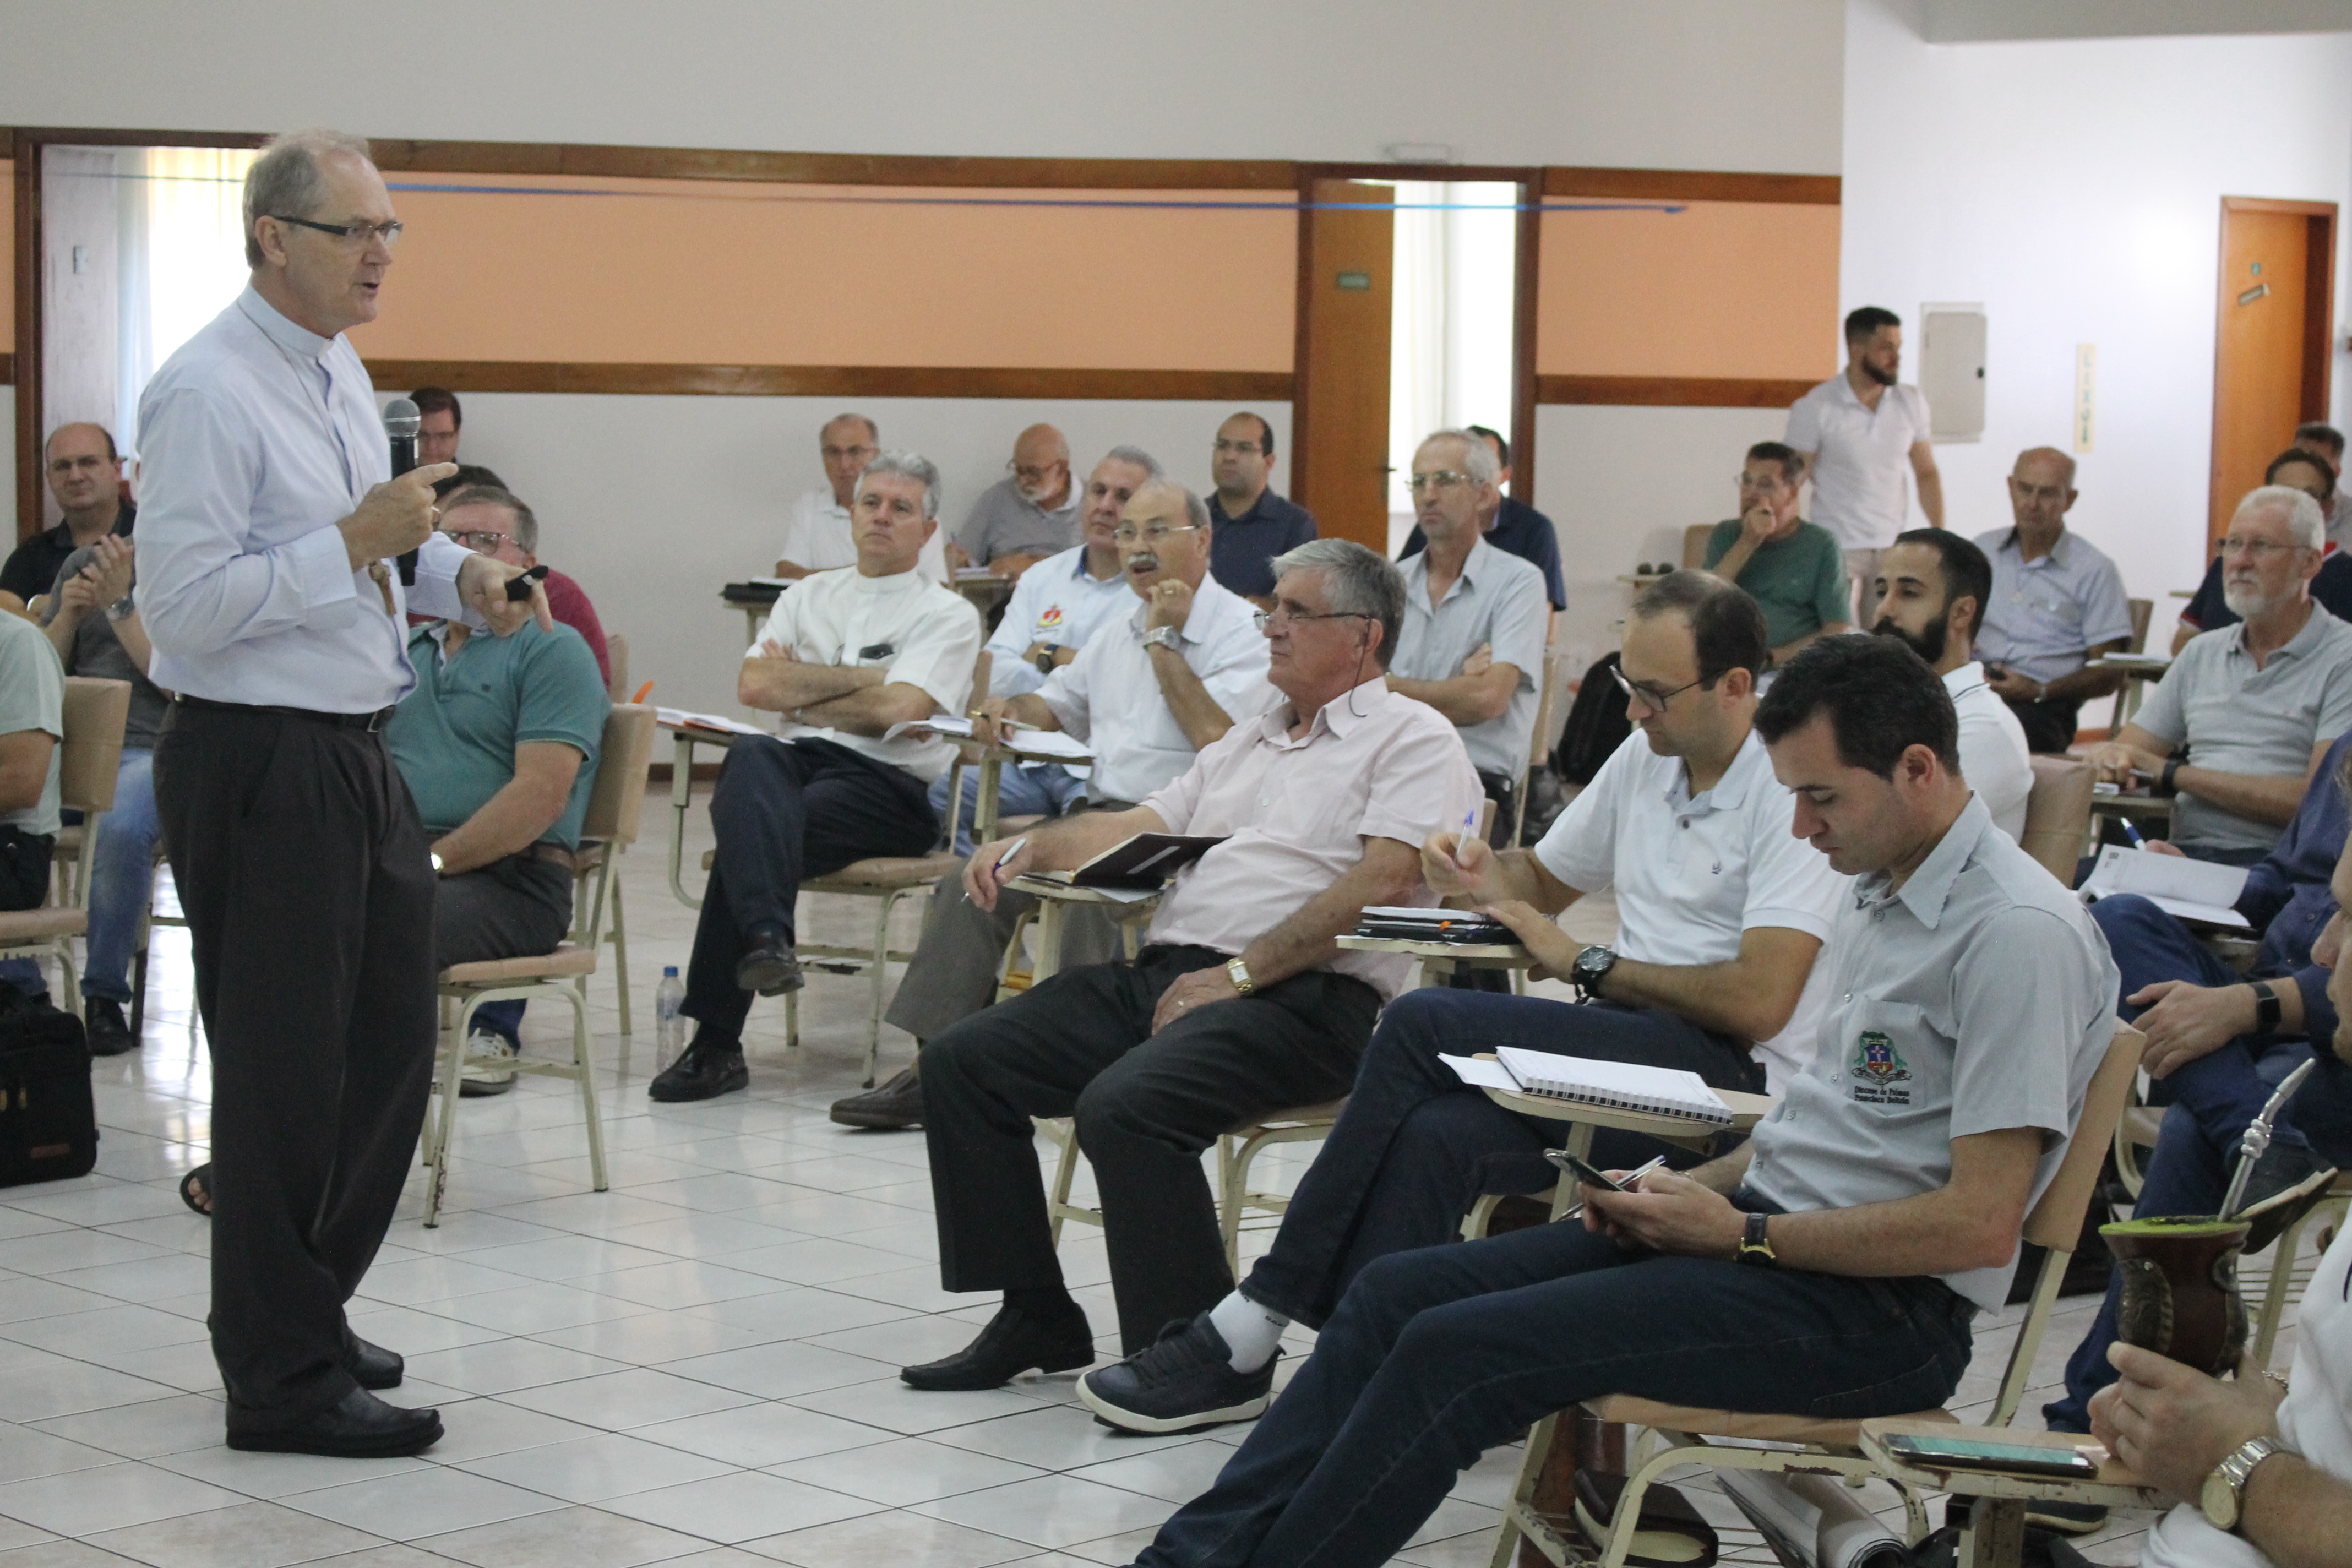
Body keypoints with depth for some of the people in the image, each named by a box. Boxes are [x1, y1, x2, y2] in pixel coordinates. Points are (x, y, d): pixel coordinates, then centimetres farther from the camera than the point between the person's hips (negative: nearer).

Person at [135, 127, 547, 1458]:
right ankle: (285, 1380, 10)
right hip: (259, 767, -9)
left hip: (359, 753, 10)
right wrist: (356, 541, -24)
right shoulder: (209, 393, -17)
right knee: (285, 1071, -1)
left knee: (393, 1045, 16)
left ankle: (305, 1314, 33)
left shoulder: (342, 373, 13)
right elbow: (185, 604, -22)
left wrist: (463, 575, 8)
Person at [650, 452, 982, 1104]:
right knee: (749, 756, -37)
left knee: (747, 828, -33)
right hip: (795, 761, 3)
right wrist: (857, 677, 3)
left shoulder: (948, 614, 11)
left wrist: (799, 692, 4)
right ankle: (765, 940, -55)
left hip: (892, 784, -3)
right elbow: (754, 686, 9)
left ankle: (716, 1042, -37)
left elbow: (896, 710, -7)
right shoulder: (811, 596, 26)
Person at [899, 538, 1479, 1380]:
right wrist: (1029, 848, 3)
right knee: (962, 1060, -6)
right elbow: (1137, 830, 24)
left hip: (1304, 997, -8)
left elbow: (1384, 882, -12)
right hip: (1164, 970, 8)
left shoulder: (1413, 737, 2)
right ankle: (1033, 1316, 1)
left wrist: (1239, 974, -17)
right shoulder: (1246, 742, 29)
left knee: (1125, 1105, -34)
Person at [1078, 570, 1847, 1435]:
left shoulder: (1792, 792, -10)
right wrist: (1488, 877, 6)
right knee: (1433, 1134, -25)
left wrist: (1590, 964, -9)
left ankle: (1254, 1325, -18)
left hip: (1735, 1072, -8)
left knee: (1423, 1024, -23)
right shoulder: (1647, 756, 16)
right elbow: (1544, 878, 31)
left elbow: (1759, 1001, -20)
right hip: (1630, 1042, 8)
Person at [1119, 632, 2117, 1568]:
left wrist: (1741, 1235, -14)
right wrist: (1694, 1189, 4)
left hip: (1879, 1305, -10)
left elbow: (1977, 1225, -21)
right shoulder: (1877, 894, 14)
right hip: (1764, 1226, 10)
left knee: (1457, 1350, -20)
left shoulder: (2019, 933, -17)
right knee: (1397, 1290, -1)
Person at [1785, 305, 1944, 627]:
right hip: (1837, 549, -4)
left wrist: (1940, 535, 2)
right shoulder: (1815, 408, -6)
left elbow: (1926, 473, 13)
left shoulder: (1911, 403, 6)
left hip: (1892, 548, 4)